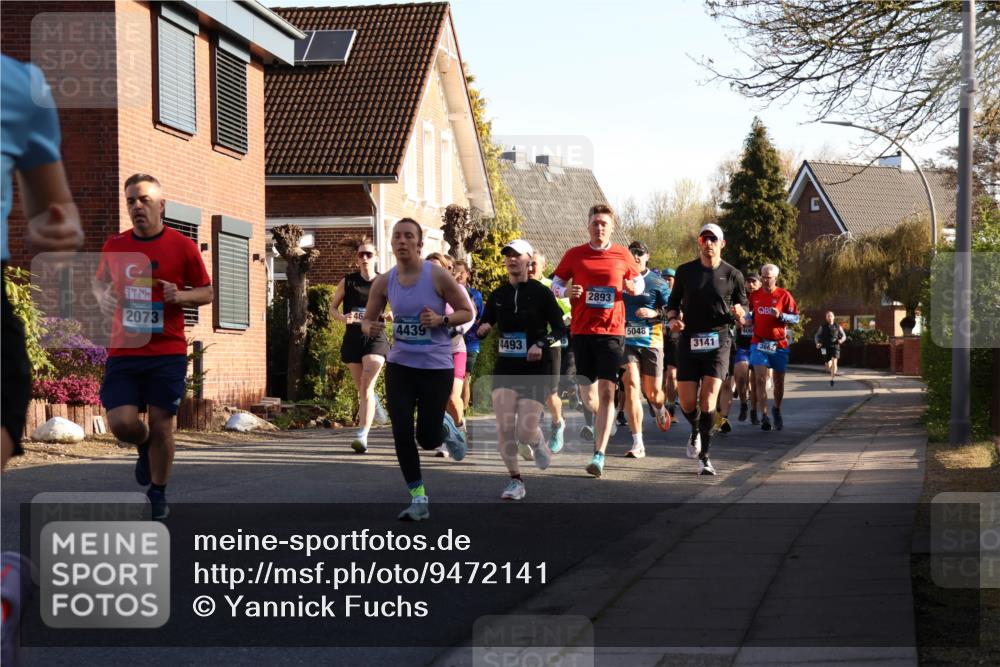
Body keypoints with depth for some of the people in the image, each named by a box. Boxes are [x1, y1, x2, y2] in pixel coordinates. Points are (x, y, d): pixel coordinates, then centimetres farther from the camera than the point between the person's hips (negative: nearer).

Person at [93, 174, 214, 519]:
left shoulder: (182, 246, -1)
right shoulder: (114, 245, 6)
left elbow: (207, 292, 7)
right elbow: (99, 282, 23)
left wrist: (180, 295, -13)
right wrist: (103, 297, 0)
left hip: (167, 352, -2)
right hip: (123, 351, 2)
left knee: (161, 424, 0)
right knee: (121, 422, -9)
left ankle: (158, 495, 19)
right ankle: (145, 447, 28)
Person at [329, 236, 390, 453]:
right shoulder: (348, 281, 3)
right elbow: (332, 307, 10)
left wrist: (390, 316, -13)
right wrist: (343, 318, -11)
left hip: (375, 338, -3)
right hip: (352, 338, 3)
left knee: (367, 387, -16)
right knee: (361, 390, 10)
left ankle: (363, 435, -24)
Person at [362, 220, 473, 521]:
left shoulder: (438, 275, -11)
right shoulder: (384, 282, -1)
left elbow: (467, 312, -3)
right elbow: (368, 320, 10)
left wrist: (441, 320, -22)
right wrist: (370, 328, -14)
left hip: (436, 366, -3)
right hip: (399, 365, 3)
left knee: (428, 439, 0)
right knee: (402, 433, -7)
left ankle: (445, 427, 39)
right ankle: (419, 500, 6)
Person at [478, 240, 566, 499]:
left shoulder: (541, 292, -4)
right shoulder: (498, 295, 7)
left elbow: (559, 328, -2)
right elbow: (484, 326, 14)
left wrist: (542, 344, -20)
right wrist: (482, 330, -9)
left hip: (535, 368, -3)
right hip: (505, 367, 3)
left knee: (525, 432, -10)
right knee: (504, 428, -11)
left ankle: (537, 442, 28)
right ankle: (515, 481, 4)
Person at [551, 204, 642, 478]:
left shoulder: (623, 256, 5)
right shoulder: (574, 255, 5)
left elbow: (639, 281, 19)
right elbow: (555, 283, 13)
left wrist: (633, 288, -5)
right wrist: (566, 291, -10)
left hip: (612, 331, -1)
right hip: (582, 330, 1)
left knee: (606, 391, -12)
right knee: (588, 397, 5)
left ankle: (599, 454, -13)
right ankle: (602, 424, 40)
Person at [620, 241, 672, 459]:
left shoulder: (657, 282, 2)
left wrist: (655, 313, -14)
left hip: (651, 341, 0)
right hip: (626, 340, 0)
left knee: (653, 392, 6)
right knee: (631, 385, -15)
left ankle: (660, 410, 47)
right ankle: (637, 443, -14)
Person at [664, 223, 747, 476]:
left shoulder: (732, 275, 5)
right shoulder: (685, 271, 7)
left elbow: (743, 305, 12)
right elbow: (673, 302, 16)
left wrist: (739, 312, -11)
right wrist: (673, 318, -5)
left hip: (717, 341, -2)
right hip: (688, 341, 2)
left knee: (708, 399, -15)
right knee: (687, 403, 0)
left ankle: (704, 456, -7)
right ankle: (695, 431, 36)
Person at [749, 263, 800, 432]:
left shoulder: (784, 295, -3)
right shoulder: (755, 295, 6)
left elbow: (796, 318, -4)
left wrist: (780, 315, -20)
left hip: (779, 344, -1)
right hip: (759, 342, 1)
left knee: (779, 381, 10)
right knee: (760, 379, -14)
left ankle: (777, 410, 35)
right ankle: (764, 416, -16)